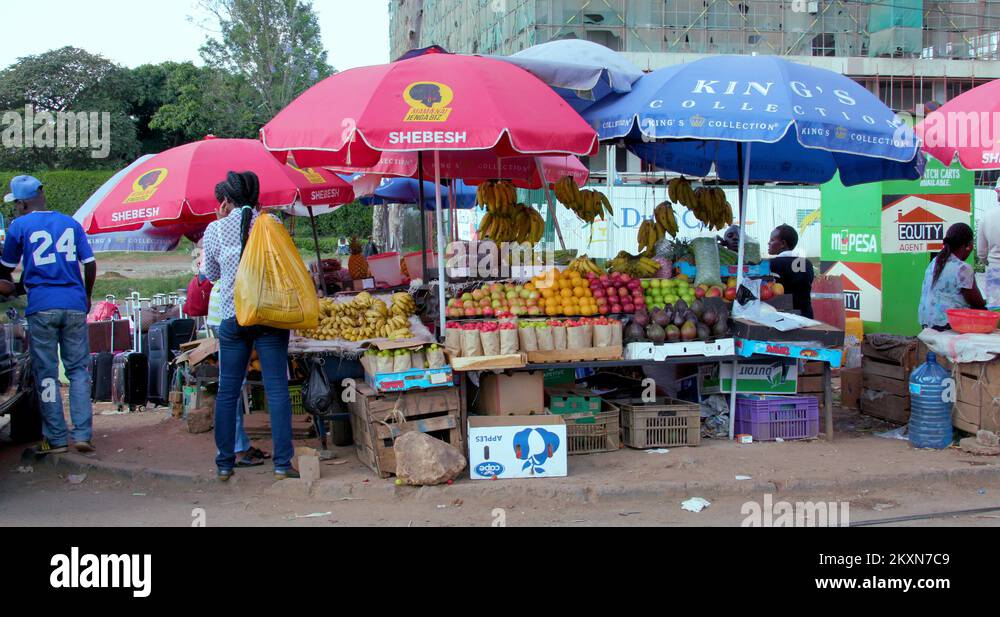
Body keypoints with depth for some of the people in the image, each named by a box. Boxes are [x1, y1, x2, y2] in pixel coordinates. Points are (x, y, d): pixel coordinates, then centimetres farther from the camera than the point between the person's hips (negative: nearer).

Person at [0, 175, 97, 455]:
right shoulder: (70, 223, 9)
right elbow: (90, 264, 7)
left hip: (41, 306, -2)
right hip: (75, 305, 3)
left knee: (46, 373, 5)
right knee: (78, 369, 8)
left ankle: (56, 438, 6)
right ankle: (83, 434, 1)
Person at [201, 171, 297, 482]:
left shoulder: (216, 229, -1)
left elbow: (210, 273, 13)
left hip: (232, 317, 1)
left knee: (227, 391, 10)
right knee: (277, 389, 2)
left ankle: (225, 464, 15)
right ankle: (282, 463, 1)